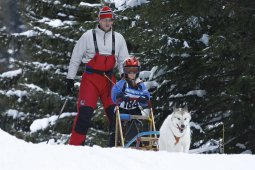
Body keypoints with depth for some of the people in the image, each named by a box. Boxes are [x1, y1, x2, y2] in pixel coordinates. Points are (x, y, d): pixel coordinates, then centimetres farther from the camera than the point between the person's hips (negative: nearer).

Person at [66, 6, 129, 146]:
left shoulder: (118, 38, 7)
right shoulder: (88, 36, -2)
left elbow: (123, 61, 14)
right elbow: (75, 58, 3)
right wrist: (70, 79, 1)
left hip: (109, 79, 3)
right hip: (90, 78, -3)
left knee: (115, 113, -4)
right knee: (85, 112, -12)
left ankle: (115, 145, 4)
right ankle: (75, 145, -9)